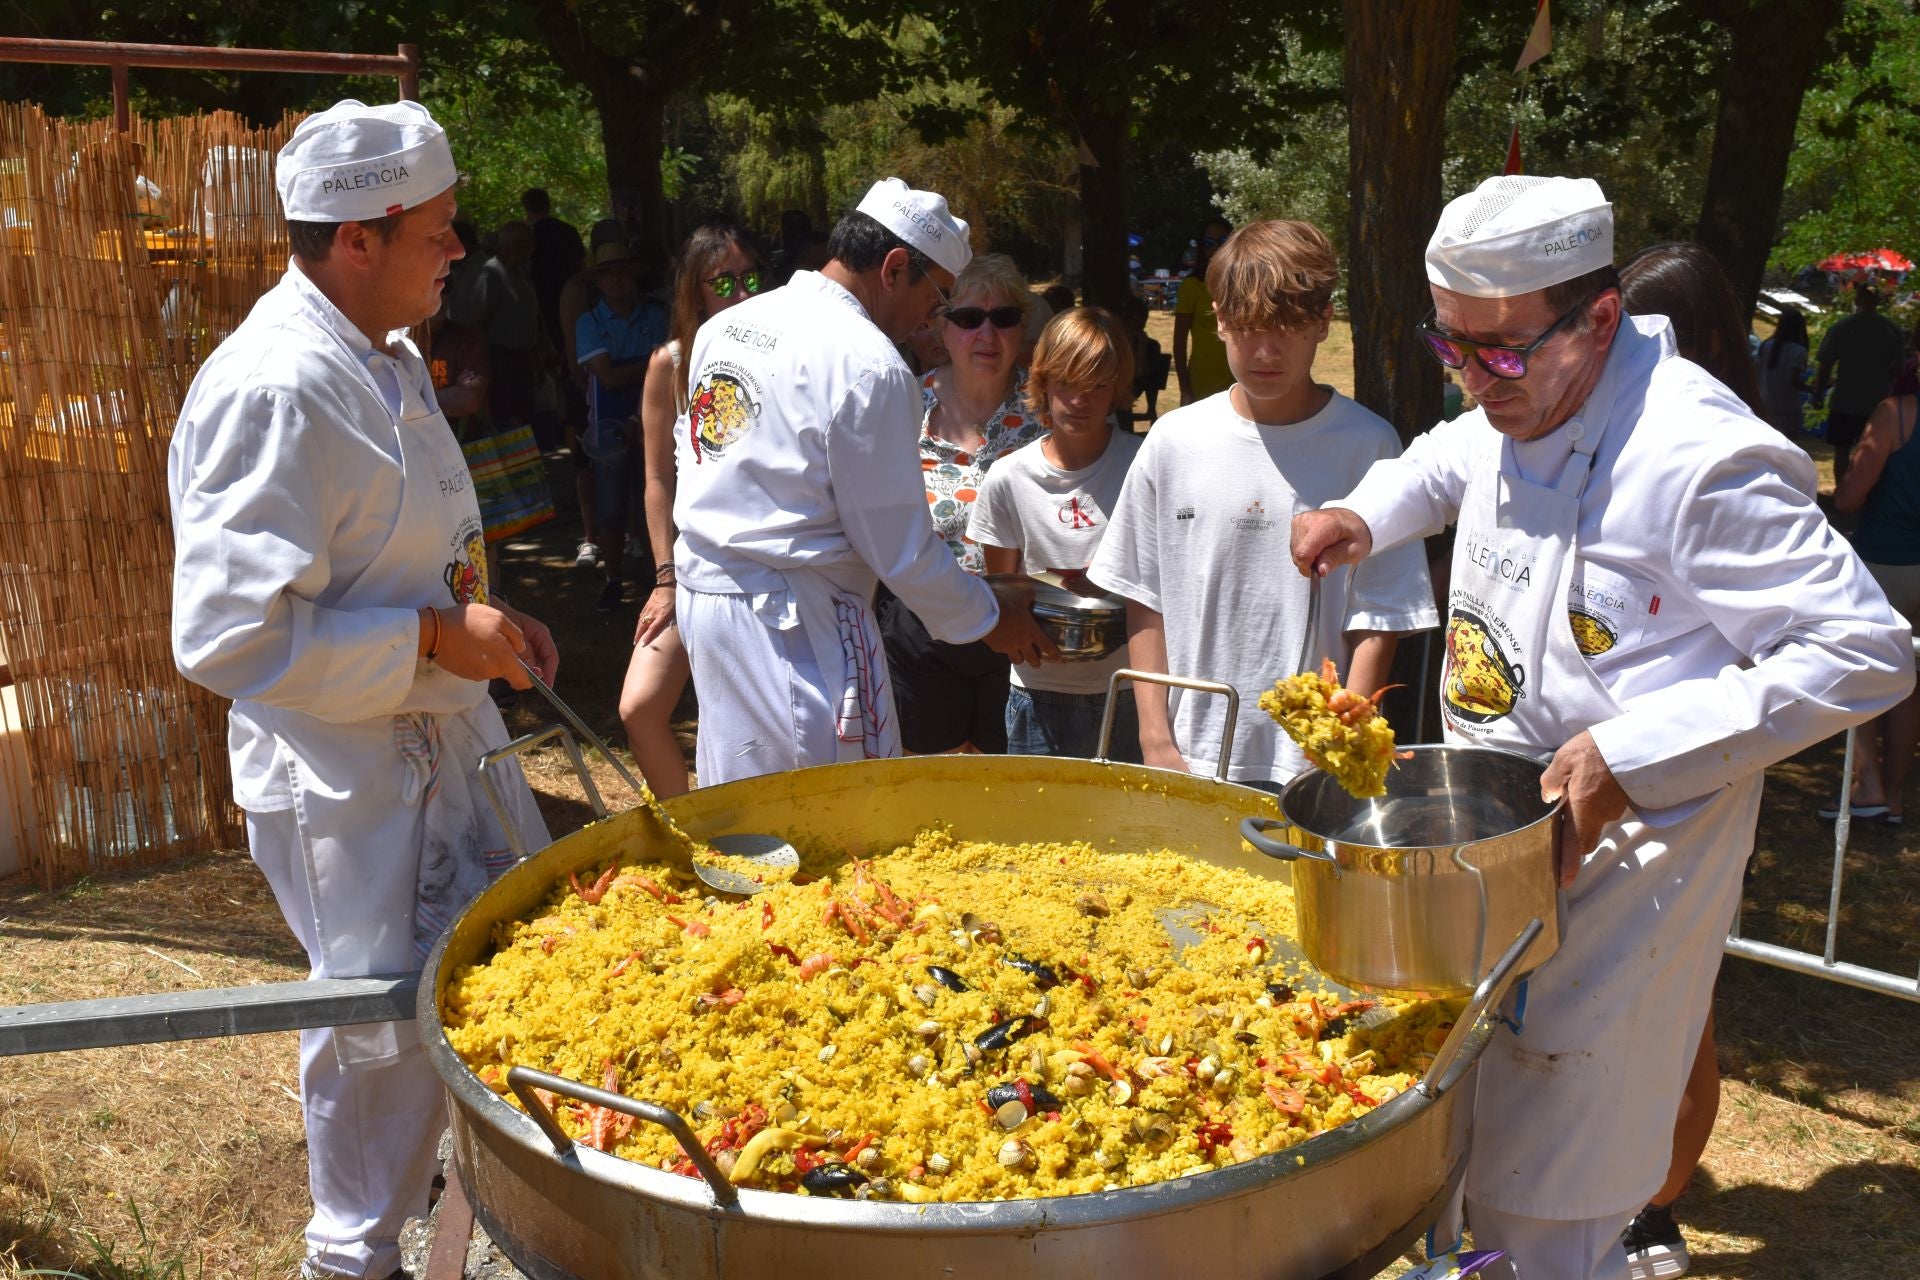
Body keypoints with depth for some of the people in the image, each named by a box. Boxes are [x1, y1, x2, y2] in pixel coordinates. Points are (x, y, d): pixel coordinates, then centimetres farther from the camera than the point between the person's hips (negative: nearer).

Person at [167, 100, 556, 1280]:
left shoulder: (390, 358, 8)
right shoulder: (272, 392, -25)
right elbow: (232, 636, -29)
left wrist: (483, 610, 5)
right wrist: (437, 639, -23)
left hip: (446, 733, 10)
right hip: (344, 772, -9)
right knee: (388, 1029, 6)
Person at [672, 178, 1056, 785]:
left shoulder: (723, 326, 9)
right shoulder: (867, 365, -17)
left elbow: (688, 456, 17)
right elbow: (899, 546, -14)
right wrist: (989, 620, 0)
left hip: (702, 593, 9)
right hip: (794, 621, -9)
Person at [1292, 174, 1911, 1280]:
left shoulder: (1697, 456, -23)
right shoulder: (1518, 408, 3)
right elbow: (1448, 461, 28)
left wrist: (1636, 753, -26)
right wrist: (1365, 516, 5)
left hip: (1610, 858, -8)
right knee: (1450, 1167, 22)